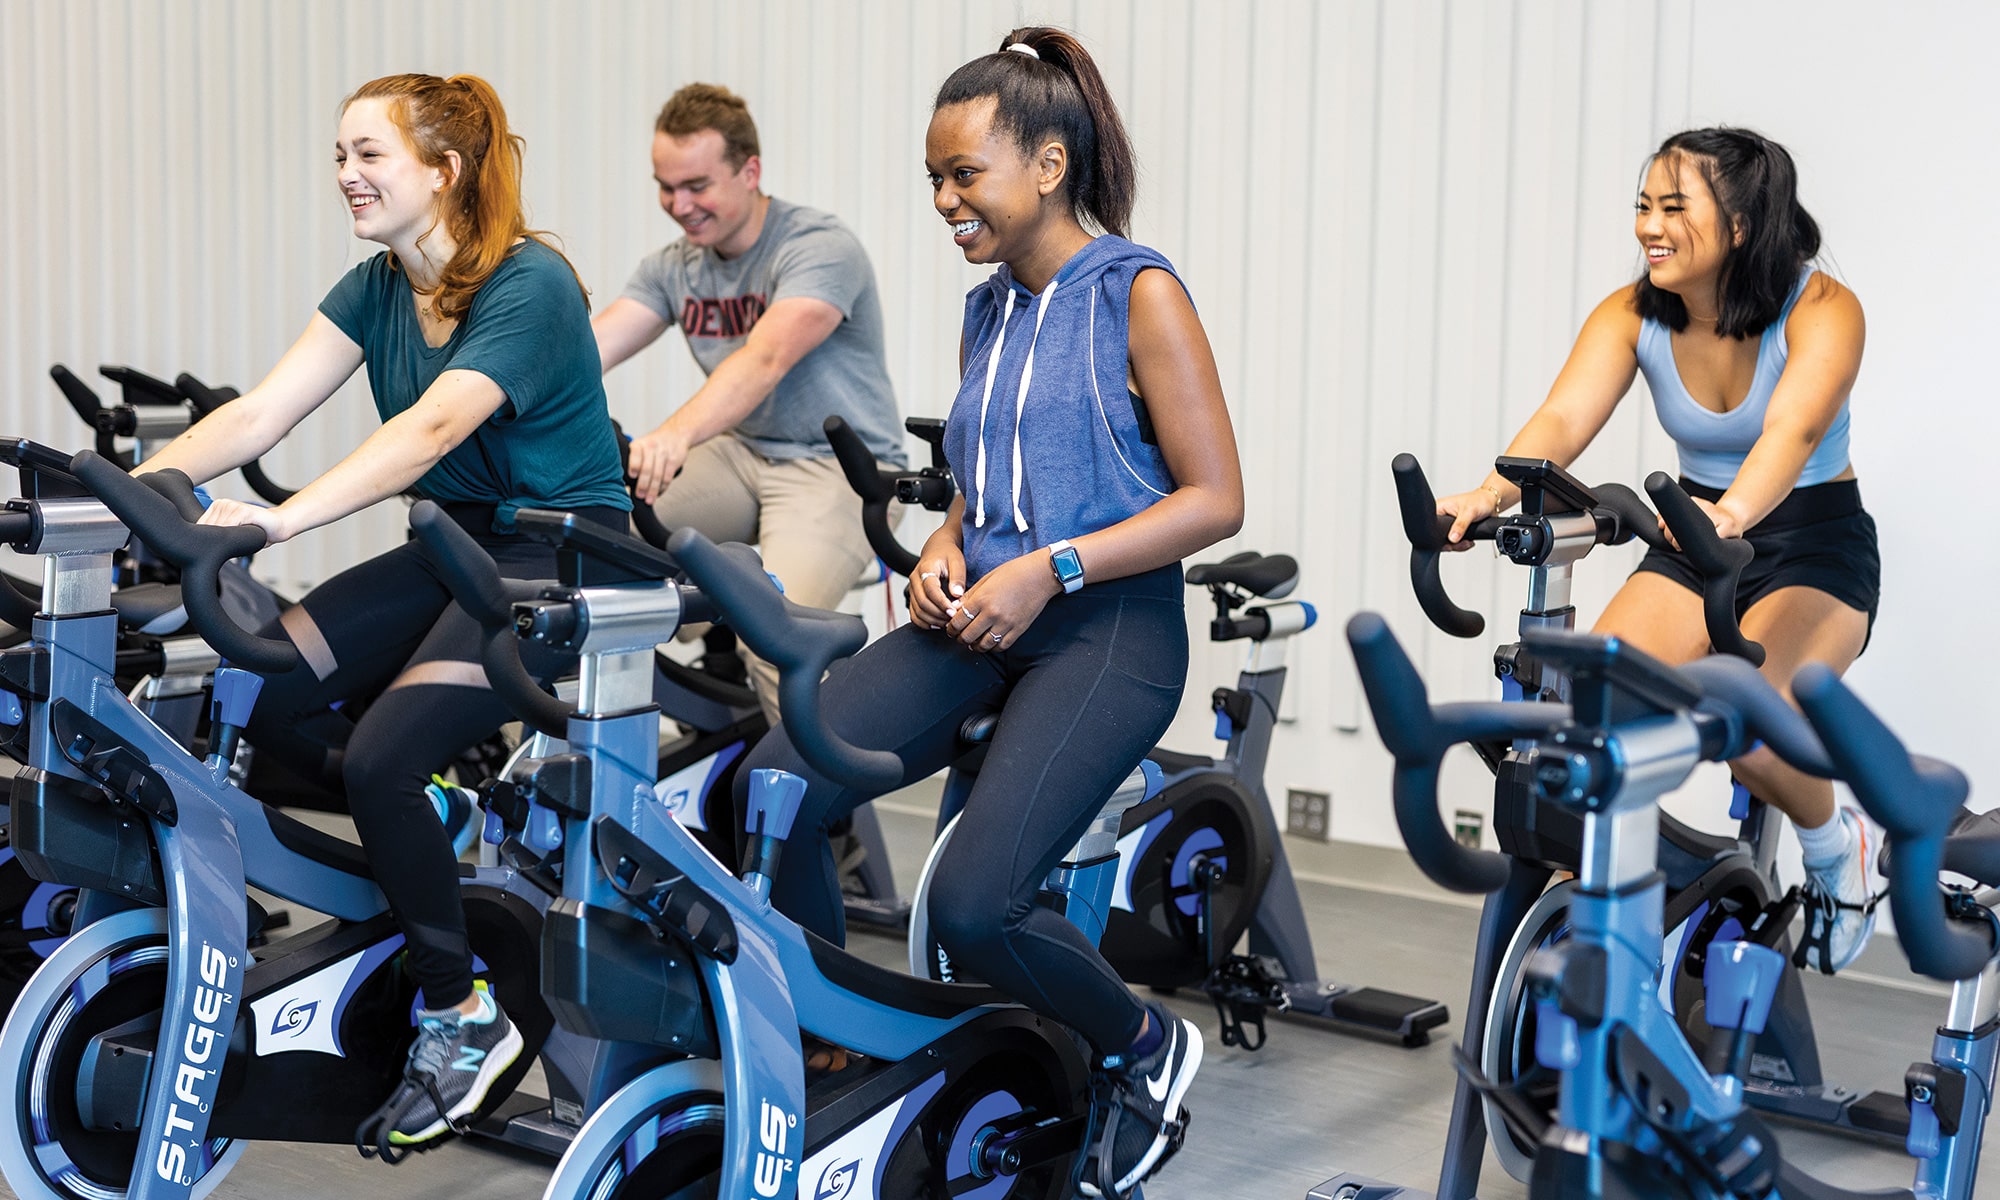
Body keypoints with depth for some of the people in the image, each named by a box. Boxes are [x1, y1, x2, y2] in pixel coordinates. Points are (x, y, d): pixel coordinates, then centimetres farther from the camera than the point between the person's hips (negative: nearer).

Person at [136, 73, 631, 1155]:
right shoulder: (378, 289, 5)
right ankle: (431, 824, 12)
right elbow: (260, 413, -5)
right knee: (260, 694, -12)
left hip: (562, 552, -7)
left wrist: (276, 521, -44)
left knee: (381, 757, -23)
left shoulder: (528, 287, -18)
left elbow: (427, 430, -32)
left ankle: (459, 1021, -6)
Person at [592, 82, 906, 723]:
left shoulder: (822, 248, -17)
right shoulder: (674, 268, 4)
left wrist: (675, 434, -51)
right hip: (740, 454, 7)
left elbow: (765, 358, -34)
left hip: (839, 463, -7)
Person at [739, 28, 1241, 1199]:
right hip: (979, 620, 7)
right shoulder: (989, 311, 16)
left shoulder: (1137, 294, -5)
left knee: (974, 905, -23)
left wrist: (1050, 569, -17)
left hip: (1107, 627, -7)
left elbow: (1215, 497, -10)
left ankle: (1147, 1045, 7)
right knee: (766, 796, -16)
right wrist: (941, 554, 5)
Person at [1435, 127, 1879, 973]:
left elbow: (1793, 430, -38)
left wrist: (1733, 513, -60)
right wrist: (1491, 494, -43)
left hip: (1815, 546, -4)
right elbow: (1565, 417, -22)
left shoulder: (1821, 311, -20)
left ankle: (1836, 847, 6)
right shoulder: (1632, 315, -7)